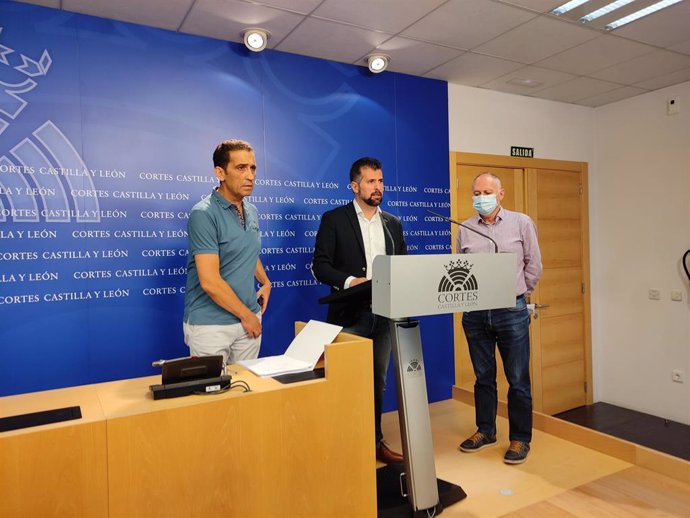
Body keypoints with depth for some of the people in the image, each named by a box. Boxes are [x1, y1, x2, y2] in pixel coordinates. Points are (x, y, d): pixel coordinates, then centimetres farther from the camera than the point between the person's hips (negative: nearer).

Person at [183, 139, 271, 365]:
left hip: (249, 318, 7)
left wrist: (265, 282, 11)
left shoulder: (252, 211, 7)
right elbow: (210, 282, -21)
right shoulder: (204, 214, -17)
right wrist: (246, 315, -12)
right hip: (210, 324, -6)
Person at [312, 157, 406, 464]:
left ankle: (374, 441, 29)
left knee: (378, 382, 14)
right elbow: (320, 266, -7)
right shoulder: (334, 219, -2)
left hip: (384, 315, 5)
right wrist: (350, 281, -22)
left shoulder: (393, 224, 13)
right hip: (350, 316, -4)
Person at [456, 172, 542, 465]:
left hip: (511, 311, -2)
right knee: (483, 377, 15)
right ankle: (485, 431, 30)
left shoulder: (521, 223, 1)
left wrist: (518, 293, 5)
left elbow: (533, 265, 6)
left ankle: (520, 438, 20)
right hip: (475, 312, 3)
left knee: (518, 379, 5)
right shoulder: (465, 229, 6)